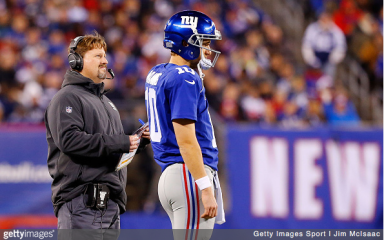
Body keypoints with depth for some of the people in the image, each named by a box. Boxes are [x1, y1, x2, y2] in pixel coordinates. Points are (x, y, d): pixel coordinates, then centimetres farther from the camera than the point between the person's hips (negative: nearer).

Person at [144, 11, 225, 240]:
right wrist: (205, 189, -22)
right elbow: (186, 140, -20)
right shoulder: (185, 79, -13)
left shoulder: (157, 74, 15)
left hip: (171, 174, 10)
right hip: (190, 175, -10)